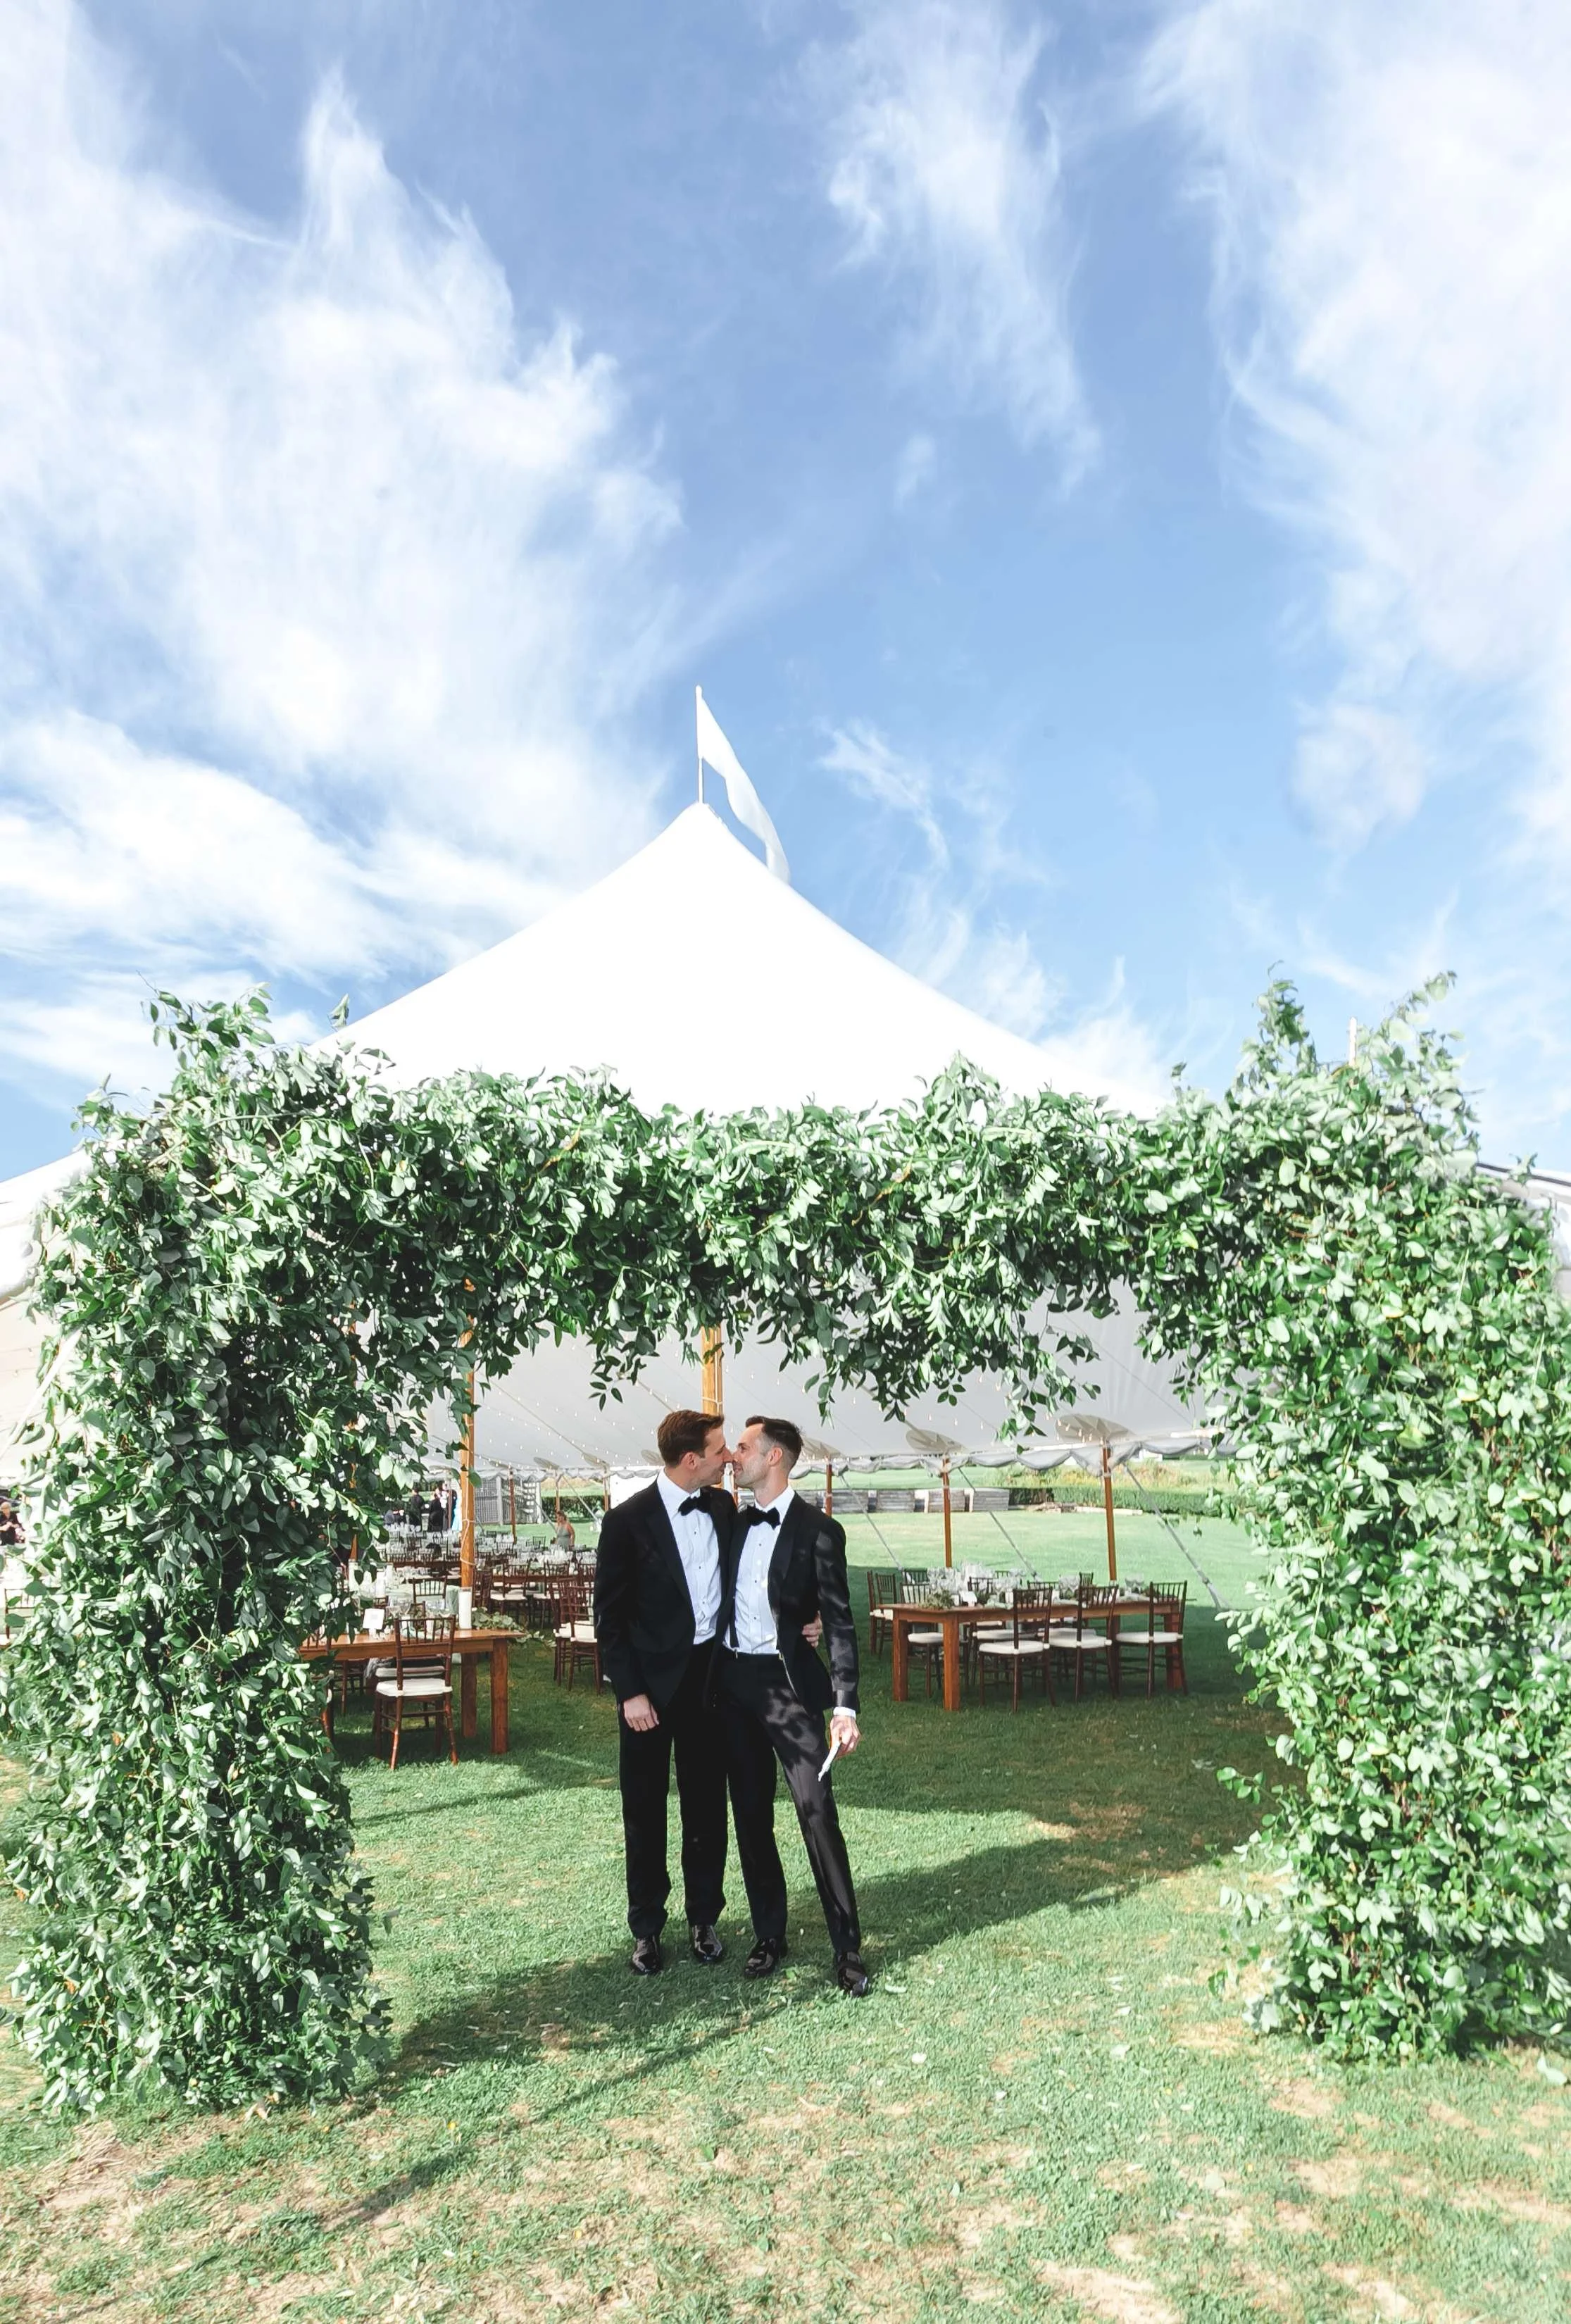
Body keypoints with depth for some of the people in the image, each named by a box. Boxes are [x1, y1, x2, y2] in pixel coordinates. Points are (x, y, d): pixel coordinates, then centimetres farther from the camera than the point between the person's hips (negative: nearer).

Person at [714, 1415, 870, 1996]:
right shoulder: (737, 1524, 9)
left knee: (817, 1811, -8)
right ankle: (769, 1935, 24)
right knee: (750, 1814, 12)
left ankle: (848, 1949, 2)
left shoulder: (818, 1531, -9)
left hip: (787, 1682, -6)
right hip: (733, 1681, 6)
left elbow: (839, 1623, -12)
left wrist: (845, 1705, -18)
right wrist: (711, 1679, 7)